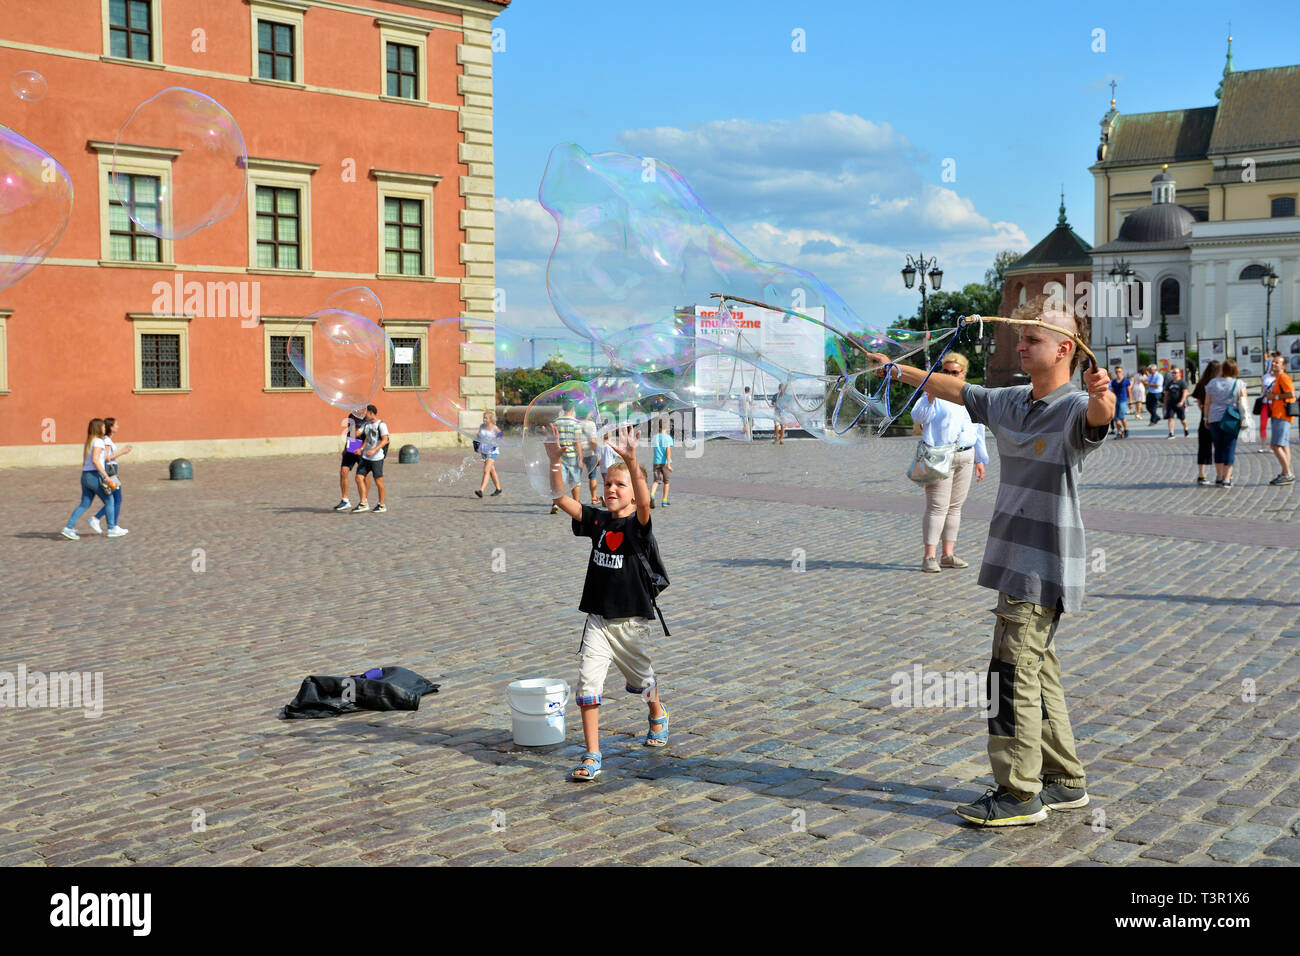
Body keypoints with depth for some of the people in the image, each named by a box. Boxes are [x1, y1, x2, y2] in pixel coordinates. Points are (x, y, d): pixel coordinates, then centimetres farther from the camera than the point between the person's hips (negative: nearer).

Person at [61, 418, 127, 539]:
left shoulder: (88, 442, 17)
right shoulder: (98, 441, -10)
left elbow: (84, 462, 19)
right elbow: (95, 460, -21)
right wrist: (107, 477, -22)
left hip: (84, 476, 8)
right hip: (95, 476, -8)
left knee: (84, 504, 9)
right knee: (109, 501, 6)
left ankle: (69, 528, 0)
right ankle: (112, 529, 13)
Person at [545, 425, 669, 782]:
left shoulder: (639, 525, -11)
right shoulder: (598, 520, 2)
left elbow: (644, 502, -33)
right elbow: (561, 499, -4)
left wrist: (631, 461, -47)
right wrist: (556, 461, -17)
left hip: (633, 621, -3)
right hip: (599, 618, 3)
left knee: (641, 680, 17)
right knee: (588, 684, -8)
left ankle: (658, 715, 51)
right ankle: (592, 758, -3)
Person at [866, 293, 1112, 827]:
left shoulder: (1073, 409, -14)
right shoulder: (1010, 403, 11)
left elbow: (1097, 416, -37)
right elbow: (954, 390, 24)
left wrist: (1104, 395, -59)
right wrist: (897, 370, 30)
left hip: (1046, 567, -9)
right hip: (1016, 562, 9)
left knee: (1014, 672, -7)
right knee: (1036, 673, 14)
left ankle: (1020, 794, 2)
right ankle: (1065, 781, 24)